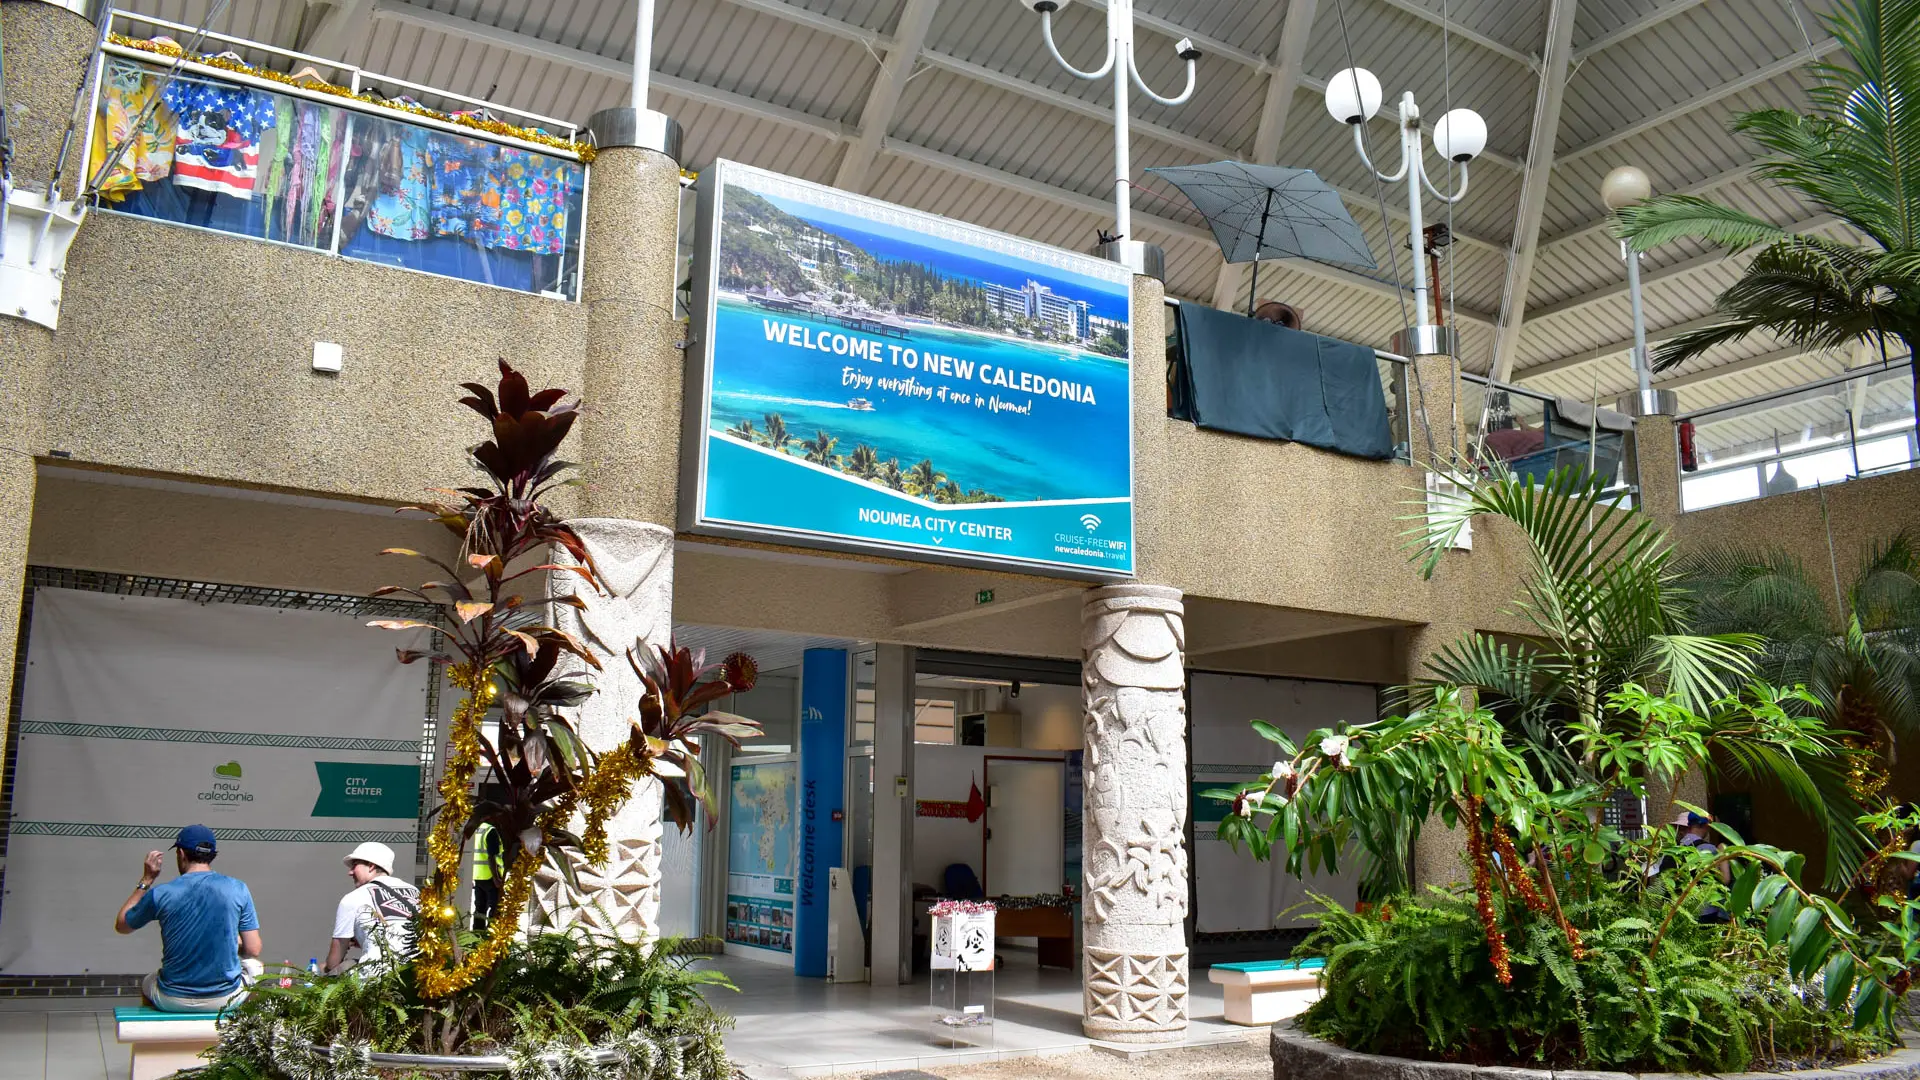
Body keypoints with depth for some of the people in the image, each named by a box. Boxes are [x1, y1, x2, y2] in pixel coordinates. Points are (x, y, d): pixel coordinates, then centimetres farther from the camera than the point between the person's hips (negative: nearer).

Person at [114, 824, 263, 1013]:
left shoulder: (161, 894, -9)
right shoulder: (238, 889, -9)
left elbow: (121, 925, 11)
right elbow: (253, 950, -6)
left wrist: (146, 880, 14)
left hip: (172, 1002, 1)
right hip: (226, 999, -1)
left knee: (146, 984, 35)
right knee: (253, 964, 32)